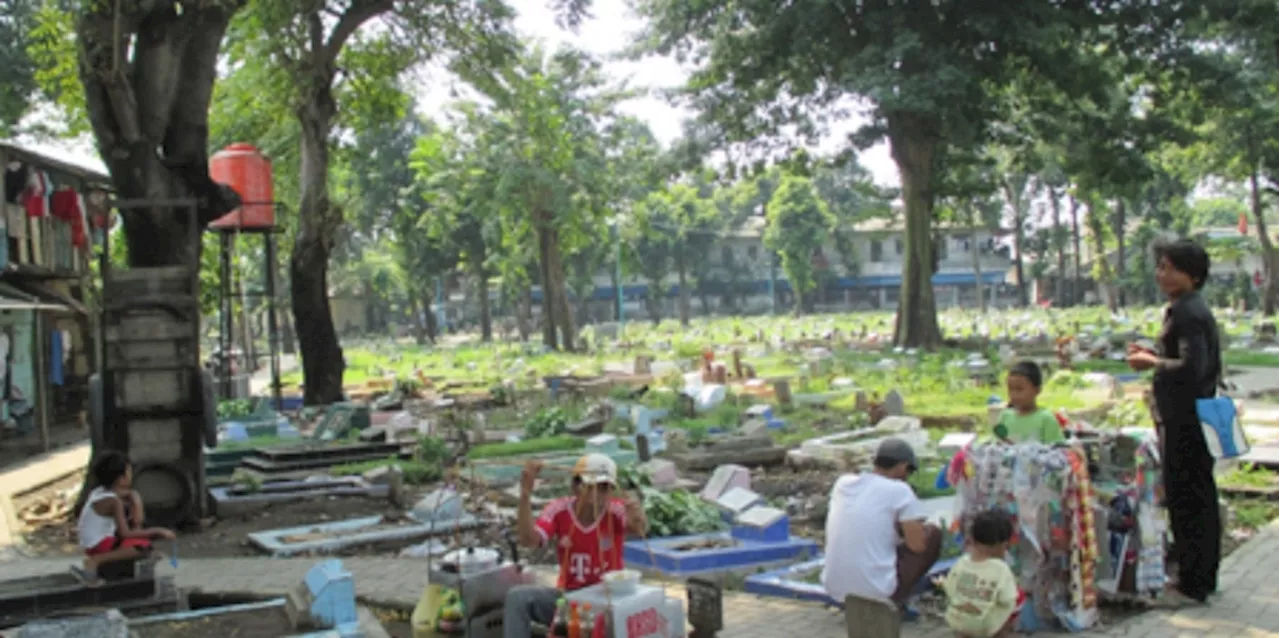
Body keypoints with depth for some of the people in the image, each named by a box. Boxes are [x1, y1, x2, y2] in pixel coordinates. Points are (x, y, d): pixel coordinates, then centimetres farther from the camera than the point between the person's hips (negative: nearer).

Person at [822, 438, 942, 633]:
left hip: (835, 587, 6)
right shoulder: (899, 490, -8)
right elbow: (917, 545, -8)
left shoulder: (843, 483, 9)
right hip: (877, 589, -6)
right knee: (934, 535, 13)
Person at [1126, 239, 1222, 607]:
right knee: (1199, 497, 17)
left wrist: (1153, 363, -13)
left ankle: (1193, 585, 5)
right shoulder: (1187, 309, 13)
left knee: (1185, 498, -3)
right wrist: (1156, 354, 8)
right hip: (1191, 419, 10)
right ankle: (1203, 576, 29)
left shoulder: (1188, 313, -18)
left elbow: (1191, 368, -26)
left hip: (1186, 422, -10)